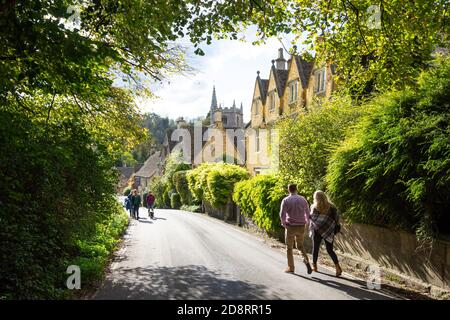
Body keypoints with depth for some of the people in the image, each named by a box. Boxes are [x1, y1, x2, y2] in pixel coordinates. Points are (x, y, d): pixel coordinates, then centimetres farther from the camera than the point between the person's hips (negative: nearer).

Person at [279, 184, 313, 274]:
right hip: (301, 227, 3)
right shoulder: (303, 199, 4)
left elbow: (282, 214, -16)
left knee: (289, 248, 13)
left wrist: (284, 224, 2)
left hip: (290, 227, -3)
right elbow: (308, 213, 7)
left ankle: (291, 268, 17)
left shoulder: (285, 200, -7)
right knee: (300, 246, 20)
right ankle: (306, 261, -5)